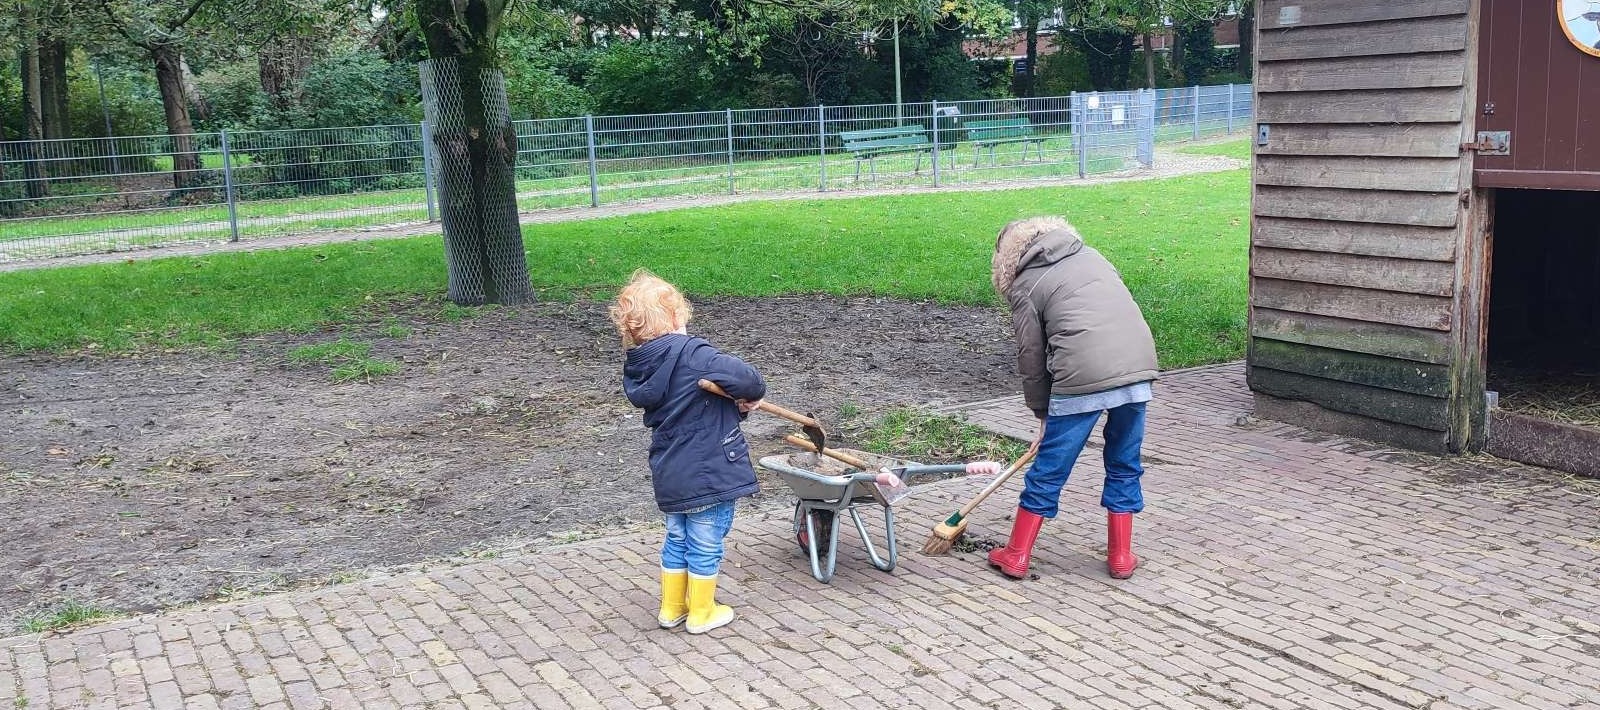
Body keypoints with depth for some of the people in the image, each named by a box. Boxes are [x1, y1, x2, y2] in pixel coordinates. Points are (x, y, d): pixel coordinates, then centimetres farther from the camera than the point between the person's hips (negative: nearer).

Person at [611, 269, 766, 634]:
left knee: (677, 541, 23)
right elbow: (742, 376, -32)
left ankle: (672, 608, 34)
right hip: (708, 473, -7)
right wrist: (754, 394, -9)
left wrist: (738, 406, -1)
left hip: (670, 475, 7)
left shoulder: (638, 367, 4)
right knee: (705, 547, 10)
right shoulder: (692, 354, -22)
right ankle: (701, 614, 23)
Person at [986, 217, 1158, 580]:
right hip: (1139, 366, 5)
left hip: (1082, 377, -5)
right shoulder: (1091, 255, 24)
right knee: (1124, 466, 19)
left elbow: (1032, 359, 8)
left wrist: (1043, 412, 21)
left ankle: (1016, 554, 18)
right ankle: (1121, 557, 25)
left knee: (1048, 470, 8)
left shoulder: (1025, 286, 9)